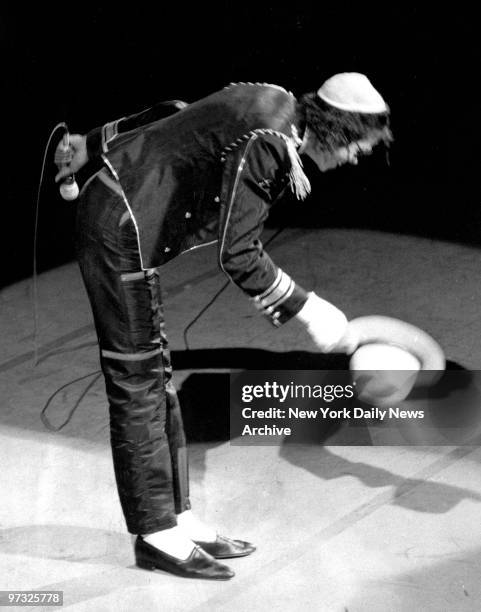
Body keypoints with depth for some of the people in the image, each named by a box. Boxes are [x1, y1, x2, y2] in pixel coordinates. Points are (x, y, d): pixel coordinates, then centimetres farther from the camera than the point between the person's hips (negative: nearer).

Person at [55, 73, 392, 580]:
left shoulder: (274, 102, 7)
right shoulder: (267, 146, -23)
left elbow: (171, 117, 17)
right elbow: (238, 255, -24)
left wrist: (92, 144, 25)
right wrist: (305, 309, -16)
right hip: (121, 229, -10)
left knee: (157, 381, 11)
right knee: (138, 380, -5)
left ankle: (177, 518, 19)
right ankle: (155, 536, 4)